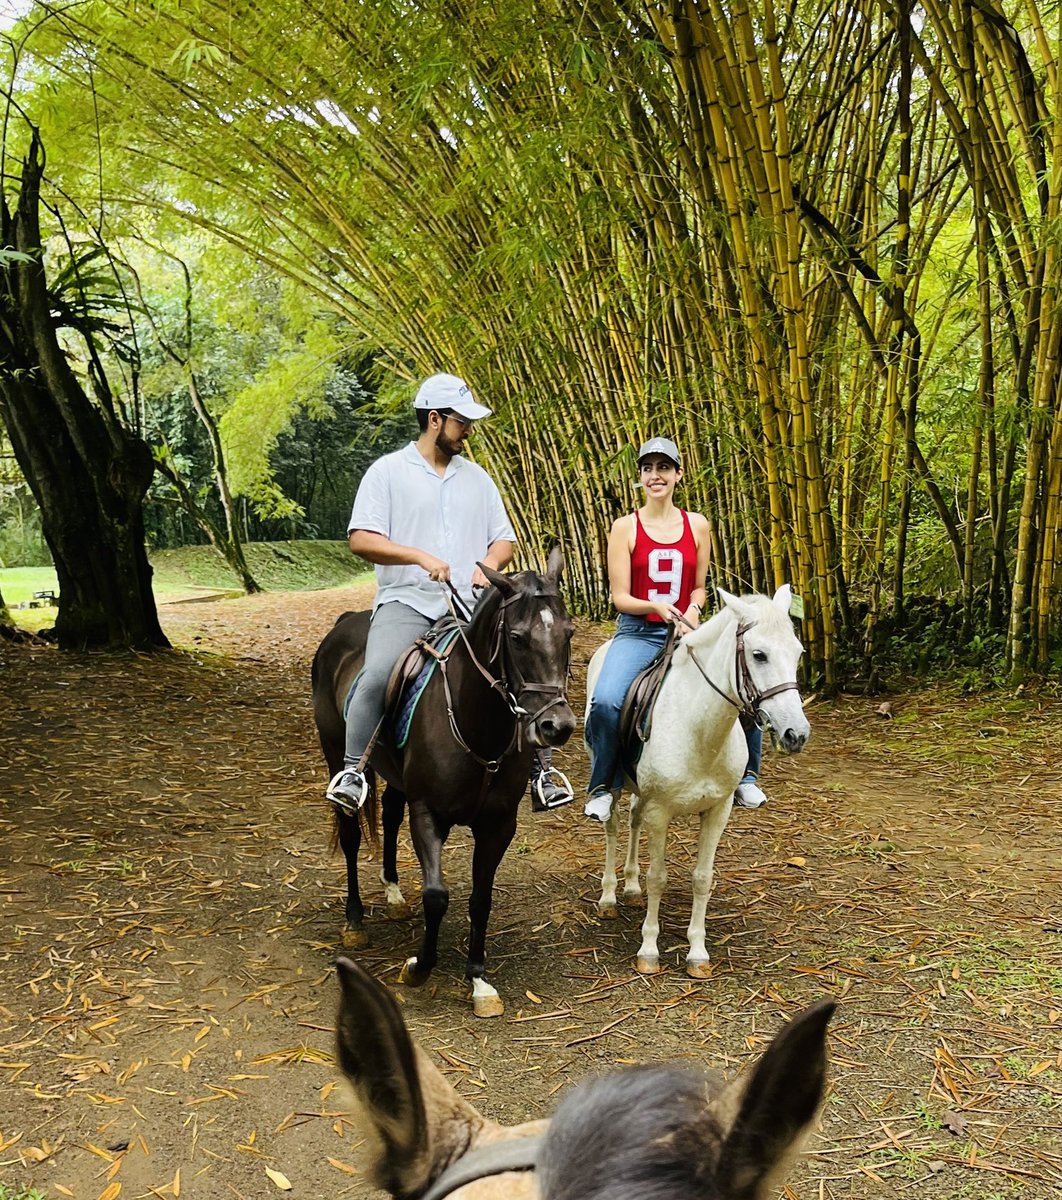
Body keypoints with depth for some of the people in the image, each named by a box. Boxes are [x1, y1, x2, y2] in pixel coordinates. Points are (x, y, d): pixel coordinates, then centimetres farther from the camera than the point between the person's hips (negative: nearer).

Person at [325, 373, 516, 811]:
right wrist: (420, 557, -18)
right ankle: (353, 769, -16)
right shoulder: (388, 471, 4)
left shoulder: (477, 477, 18)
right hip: (407, 600, -4)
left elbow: (504, 539, 19)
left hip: (470, 604, 4)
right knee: (378, 674, -30)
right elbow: (361, 539, -6)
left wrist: (488, 565, -5)